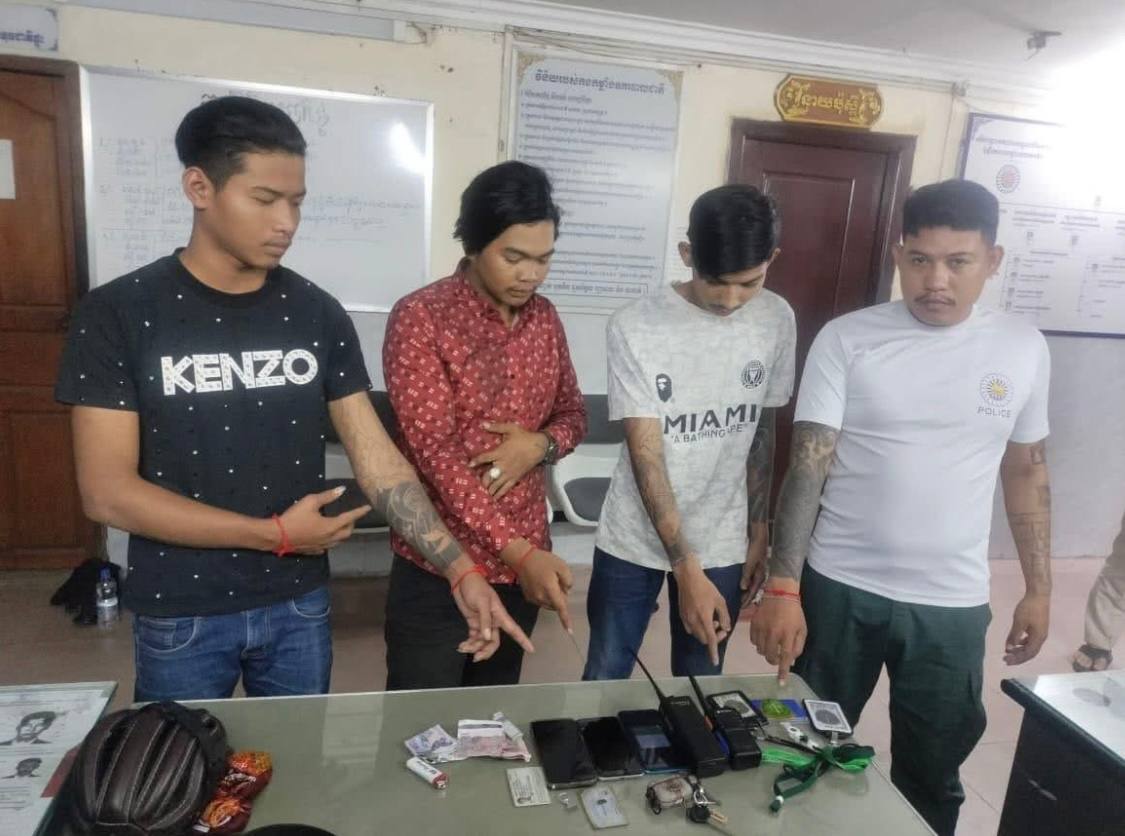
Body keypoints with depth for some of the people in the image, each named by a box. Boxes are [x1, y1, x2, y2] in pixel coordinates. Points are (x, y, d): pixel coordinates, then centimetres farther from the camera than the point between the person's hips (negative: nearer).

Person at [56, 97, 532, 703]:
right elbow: (108, 492, -14)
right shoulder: (117, 314, -12)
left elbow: (377, 459, -7)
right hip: (179, 615, -2)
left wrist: (460, 570, -15)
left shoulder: (317, 314, -4)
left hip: (299, 605, 3)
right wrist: (274, 533, -16)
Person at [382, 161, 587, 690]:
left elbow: (573, 412, 13)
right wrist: (518, 551, -29)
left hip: (524, 561, 6)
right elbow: (435, 452, -21)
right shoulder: (421, 319, -15)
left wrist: (540, 445, -12)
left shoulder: (544, 319, 4)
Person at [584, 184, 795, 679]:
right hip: (633, 543, -2)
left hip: (723, 545, 3)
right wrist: (686, 569, -23)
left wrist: (757, 531, 7)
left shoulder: (776, 320, -5)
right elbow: (645, 456, -19)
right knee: (604, 684, 11)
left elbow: (762, 432, 5)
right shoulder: (635, 327, -17)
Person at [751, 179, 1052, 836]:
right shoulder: (846, 340, -9)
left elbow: (1027, 471, 10)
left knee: (932, 776, 17)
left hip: (952, 604, 2)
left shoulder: (1023, 350, 1)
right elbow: (808, 466, -13)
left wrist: (1040, 589, 10)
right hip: (838, 589, -1)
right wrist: (782, 588, -20)